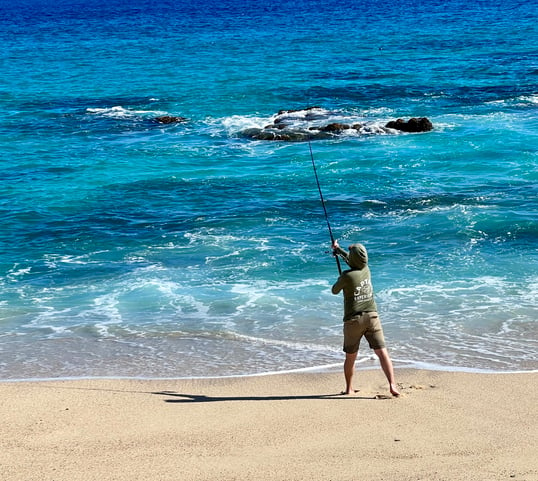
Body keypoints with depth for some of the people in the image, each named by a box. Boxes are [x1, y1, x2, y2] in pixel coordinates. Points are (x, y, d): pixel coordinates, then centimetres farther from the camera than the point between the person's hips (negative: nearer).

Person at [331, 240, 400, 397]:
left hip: (353, 319, -3)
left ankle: (349, 389, 23)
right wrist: (338, 249, 40)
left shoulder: (347, 276, -13)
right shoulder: (366, 270, 4)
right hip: (372, 317, 3)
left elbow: (335, 291, 5)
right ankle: (392, 385, -18)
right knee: (382, 353, -5)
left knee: (350, 357, 13)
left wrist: (339, 281, 27)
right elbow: (352, 261, 25)